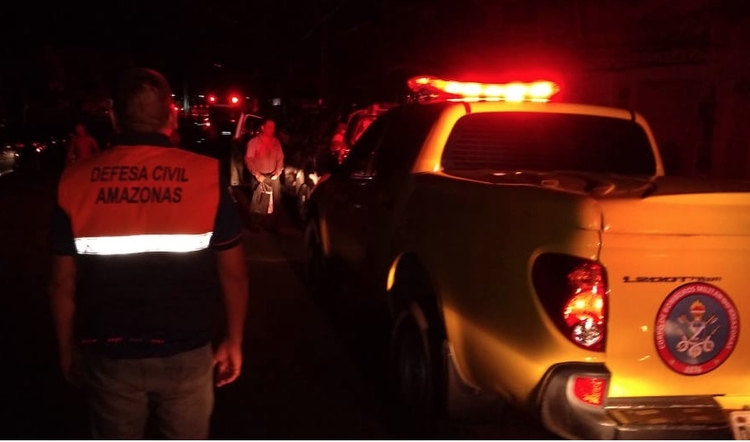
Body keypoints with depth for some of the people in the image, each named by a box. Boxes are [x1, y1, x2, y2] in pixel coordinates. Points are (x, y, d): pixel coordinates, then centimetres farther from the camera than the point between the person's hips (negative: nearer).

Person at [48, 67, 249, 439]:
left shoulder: (75, 182, -7)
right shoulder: (206, 176, -11)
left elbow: (63, 284, -1)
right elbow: (232, 273, -5)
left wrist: (67, 350, 12)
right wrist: (233, 341, 7)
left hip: (109, 356, 1)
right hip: (186, 353, -1)